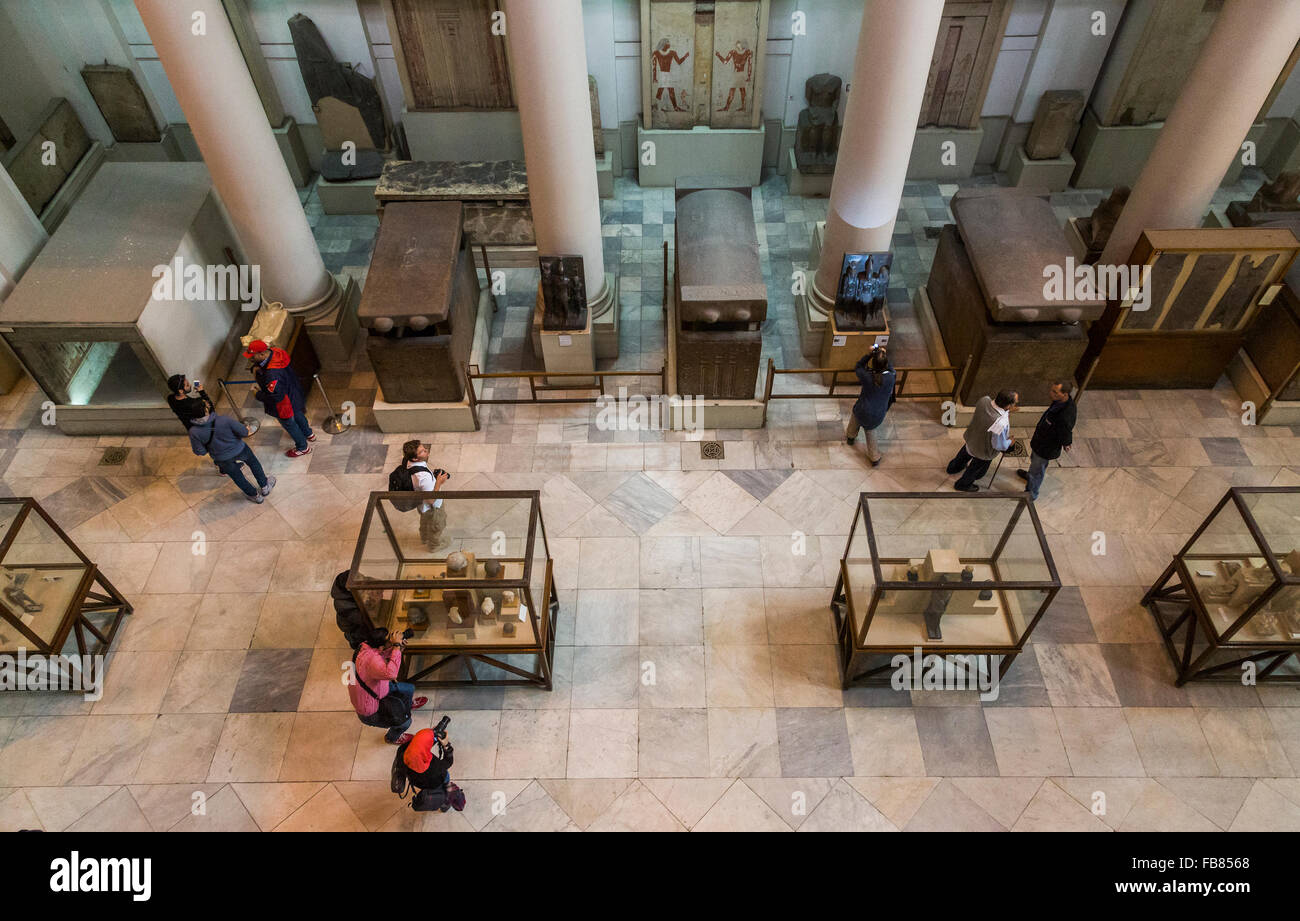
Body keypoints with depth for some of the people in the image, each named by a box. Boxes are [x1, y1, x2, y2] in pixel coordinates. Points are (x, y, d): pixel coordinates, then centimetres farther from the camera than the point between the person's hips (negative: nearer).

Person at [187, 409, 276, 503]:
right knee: (253, 463, 30)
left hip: (223, 460, 2)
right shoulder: (224, 420, -32)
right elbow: (244, 433, -22)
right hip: (239, 449, -2)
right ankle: (265, 487, 46)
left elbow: (200, 452, -14)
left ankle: (255, 496, 46)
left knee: (237, 477, 27)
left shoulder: (194, 432, -25)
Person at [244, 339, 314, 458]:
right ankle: (308, 434, 61)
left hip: (283, 405, -8)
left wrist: (258, 394, -19)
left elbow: (275, 397, -34)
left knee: (289, 424, 19)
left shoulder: (272, 375, -44)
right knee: (297, 414, 34)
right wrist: (256, 367, -17)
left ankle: (303, 448, 44)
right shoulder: (274, 352, -18)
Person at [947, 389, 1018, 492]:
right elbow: (999, 445, -27)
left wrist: (1008, 410, -6)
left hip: (970, 438, 6)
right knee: (977, 469, 27)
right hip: (984, 451, -6)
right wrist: (1010, 442, -7)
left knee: (964, 454, 37)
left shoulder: (984, 400, -27)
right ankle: (963, 484, 54)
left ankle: (953, 468, 66)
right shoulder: (1001, 424, -45)